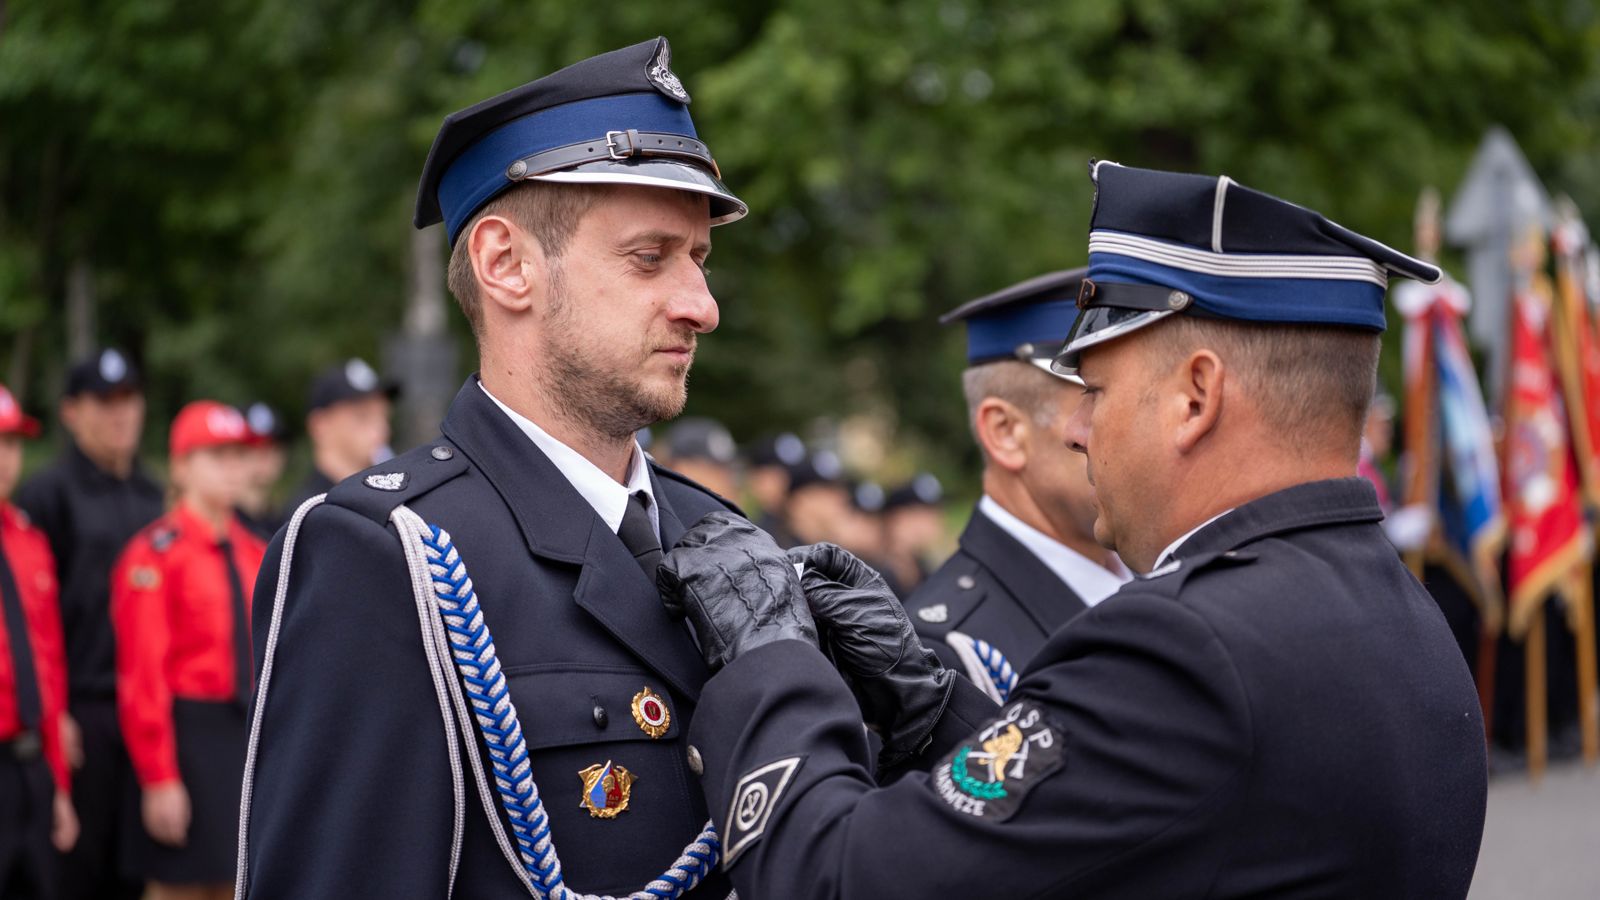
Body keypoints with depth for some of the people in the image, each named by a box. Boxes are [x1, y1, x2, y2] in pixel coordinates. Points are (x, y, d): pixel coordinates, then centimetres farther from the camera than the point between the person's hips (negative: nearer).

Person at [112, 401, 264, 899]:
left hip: (254, 742, 6)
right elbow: (142, 677, -14)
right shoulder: (153, 554, -9)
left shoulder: (257, 554, 12)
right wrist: (159, 780, -17)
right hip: (188, 740, -6)